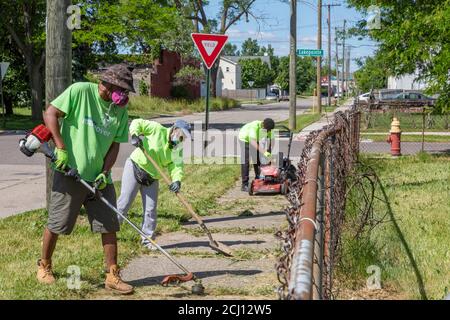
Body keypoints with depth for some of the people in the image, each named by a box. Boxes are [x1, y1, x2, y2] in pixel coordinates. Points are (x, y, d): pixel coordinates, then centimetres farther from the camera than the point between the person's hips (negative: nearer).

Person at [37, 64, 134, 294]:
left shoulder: (121, 110, 5)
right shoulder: (80, 91, -11)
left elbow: (115, 145, 7)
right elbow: (50, 114, -11)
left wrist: (105, 173, -6)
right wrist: (61, 149, -17)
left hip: (99, 177, 5)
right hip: (70, 172, -5)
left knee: (109, 226, 3)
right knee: (56, 224, 5)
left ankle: (112, 276, 11)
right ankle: (44, 266, 27)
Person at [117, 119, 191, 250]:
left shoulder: (178, 150, 1)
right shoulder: (158, 129, -13)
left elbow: (177, 166, -10)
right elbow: (137, 123, -9)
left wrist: (177, 180, -29)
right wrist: (135, 135, -28)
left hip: (152, 179, 5)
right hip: (135, 167, -5)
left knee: (150, 209, 3)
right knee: (125, 201, -5)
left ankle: (147, 239, 15)